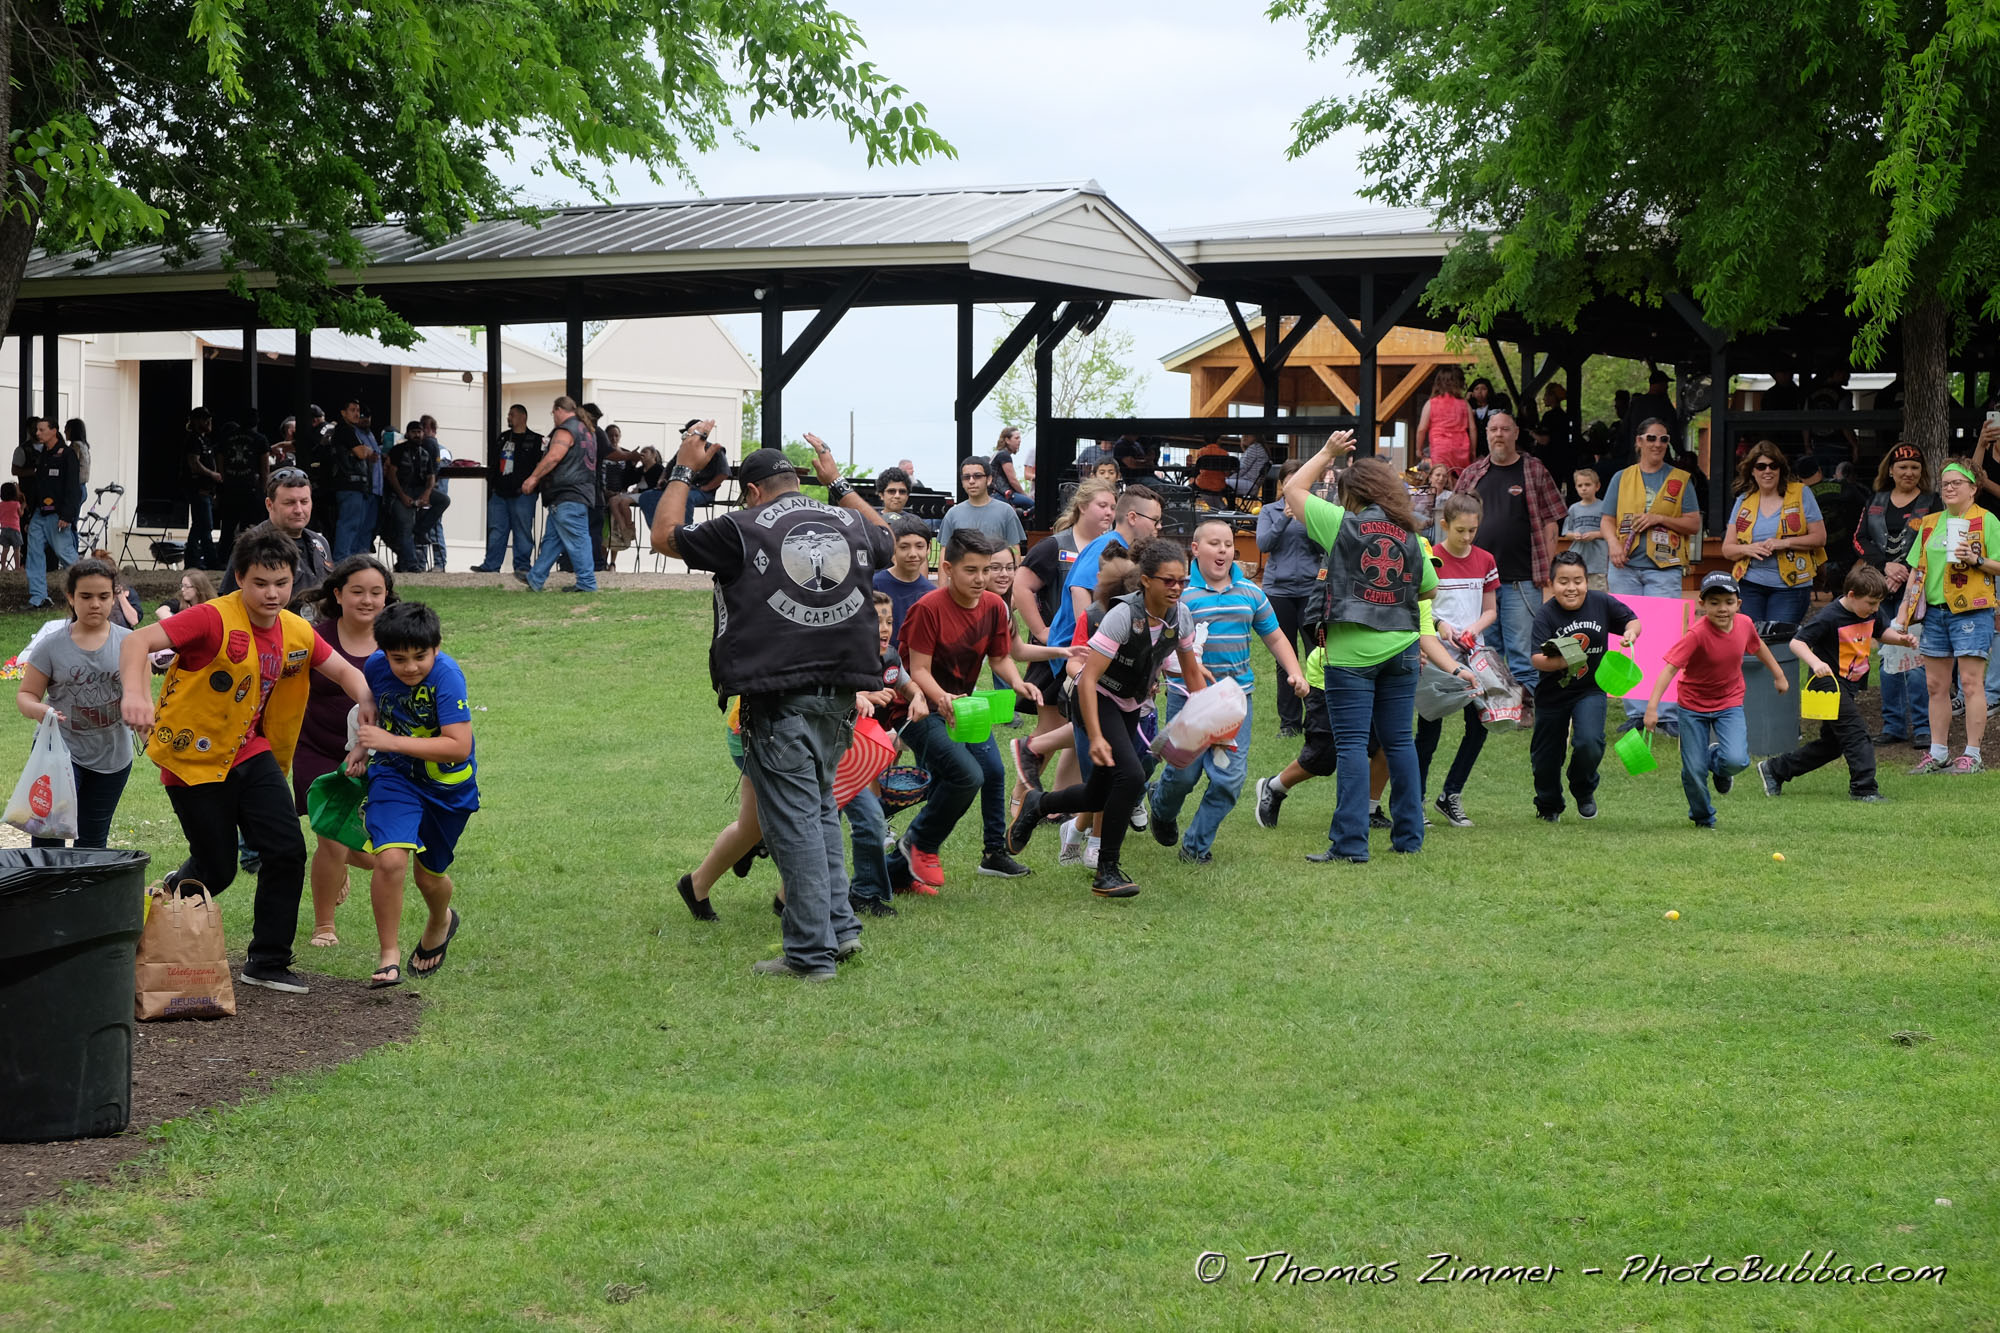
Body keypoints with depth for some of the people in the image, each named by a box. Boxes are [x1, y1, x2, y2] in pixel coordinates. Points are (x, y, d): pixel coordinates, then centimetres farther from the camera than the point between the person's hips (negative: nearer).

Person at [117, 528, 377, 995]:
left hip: (250, 753, 5)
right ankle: (171, 895, 39)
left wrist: (367, 702, -12)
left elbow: (341, 669, 11)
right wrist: (135, 692, -50)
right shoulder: (215, 619, -22)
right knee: (217, 869, 2)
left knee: (287, 851, -7)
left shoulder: (297, 633, -2)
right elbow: (137, 641, -31)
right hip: (194, 758, -5)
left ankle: (268, 963, 9)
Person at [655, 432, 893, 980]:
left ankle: (812, 951, -2)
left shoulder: (744, 528, -4)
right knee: (821, 806, 20)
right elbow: (886, 540, 36)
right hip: (841, 689, 6)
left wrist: (684, 471, 21)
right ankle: (840, 926, 16)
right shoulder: (849, 524, 11)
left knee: (794, 820, -3)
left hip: (780, 698, -6)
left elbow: (665, 536, 10)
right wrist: (837, 483, 41)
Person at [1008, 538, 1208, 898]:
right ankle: (1106, 872, -14)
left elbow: (1192, 672, 7)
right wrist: (1095, 738, -36)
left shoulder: (1180, 615, -9)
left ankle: (1037, 805, 41)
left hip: (1130, 706, 7)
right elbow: (1088, 678, -30)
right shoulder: (1123, 616, -28)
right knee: (1131, 775, -25)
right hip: (1096, 700, -7)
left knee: (1100, 795, 11)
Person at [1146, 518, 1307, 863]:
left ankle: (1197, 844, 11)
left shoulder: (1250, 593, 9)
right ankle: (1161, 808, 37)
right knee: (1184, 773, 1)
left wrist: (1295, 673, 4)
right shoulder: (1180, 592, -6)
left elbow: (1275, 637, 18)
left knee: (1230, 777, -6)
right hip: (1188, 697, -3)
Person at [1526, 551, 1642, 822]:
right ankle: (1548, 806, 39)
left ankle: (1584, 791, 12)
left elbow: (1631, 620, 4)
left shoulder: (1601, 602, -11)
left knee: (1589, 743, -20)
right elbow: (1537, 658, -28)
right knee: (1546, 753, 11)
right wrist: (1560, 661, -47)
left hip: (1590, 689, 0)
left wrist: (1631, 632, -18)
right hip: (1553, 691, 0)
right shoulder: (1545, 616, -19)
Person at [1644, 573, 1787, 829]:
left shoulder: (1745, 624, -11)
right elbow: (1670, 668, -32)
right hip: (1694, 705, -3)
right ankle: (1703, 817, 28)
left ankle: (1717, 763, 19)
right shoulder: (1697, 634, -26)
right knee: (1694, 770, -2)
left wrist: (1778, 674, 26)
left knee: (1736, 760, -19)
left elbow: (1757, 646, 13)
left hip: (1730, 703, 3)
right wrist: (1652, 707, -41)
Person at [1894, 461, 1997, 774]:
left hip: (1971, 610, -6)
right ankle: (1938, 754, 14)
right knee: (1935, 685, 7)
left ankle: (1972, 755, -3)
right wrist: (1903, 610, 11)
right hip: (1934, 611, 6)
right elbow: (1917, 569, 17)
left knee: (1971, 682, -6)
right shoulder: (1929, 524, 15)